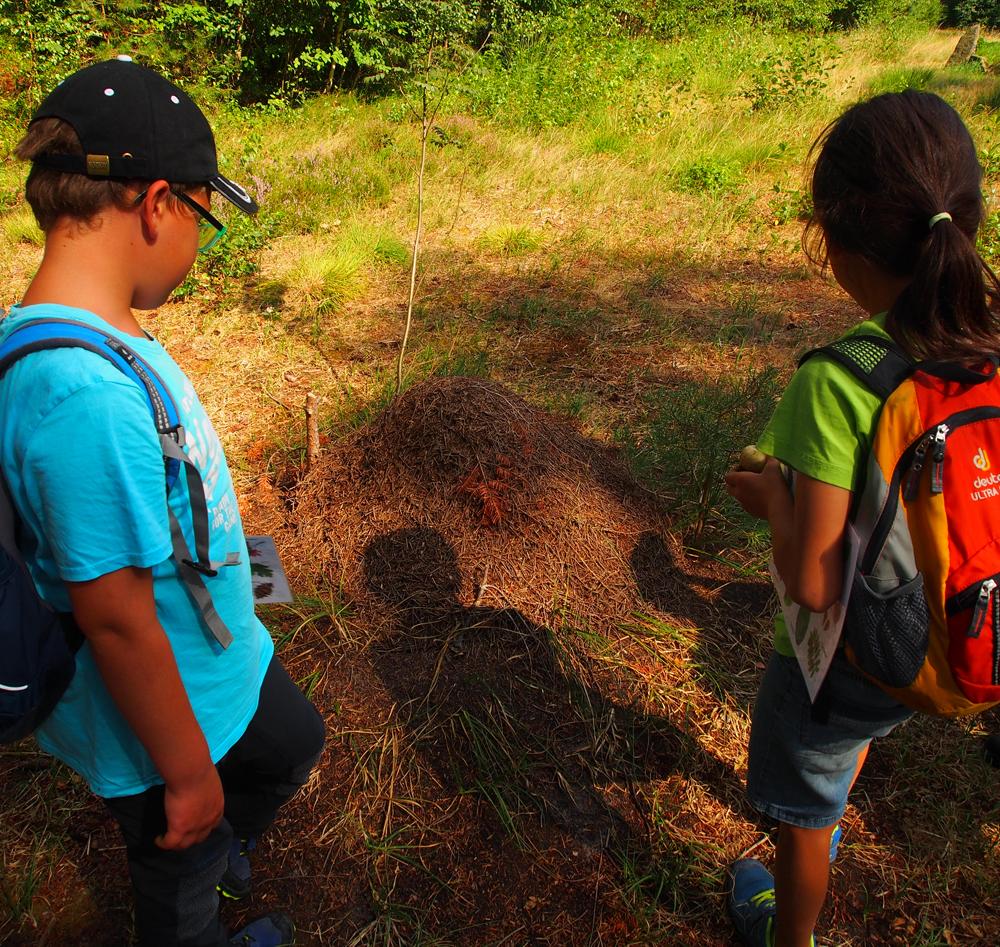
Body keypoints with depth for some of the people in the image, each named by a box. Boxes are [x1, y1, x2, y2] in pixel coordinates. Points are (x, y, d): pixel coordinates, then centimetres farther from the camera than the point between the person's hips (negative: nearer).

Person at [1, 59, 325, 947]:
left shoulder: (96, 333, -7)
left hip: (220, 661, 9)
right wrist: (188, 773, -18)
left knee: (293, 745, 34)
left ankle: (216, 849, 59)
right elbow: (115, 618, -31)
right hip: (165, 713, -8)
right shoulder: (83, 391, -38)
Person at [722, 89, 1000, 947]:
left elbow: (814, 584, -30)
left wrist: (770, 492, -12)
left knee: (804, 817, 23)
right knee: (856, 726, 40)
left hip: (841, 650, -7)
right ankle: (831, 822, 70)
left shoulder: (836, 383, -33)